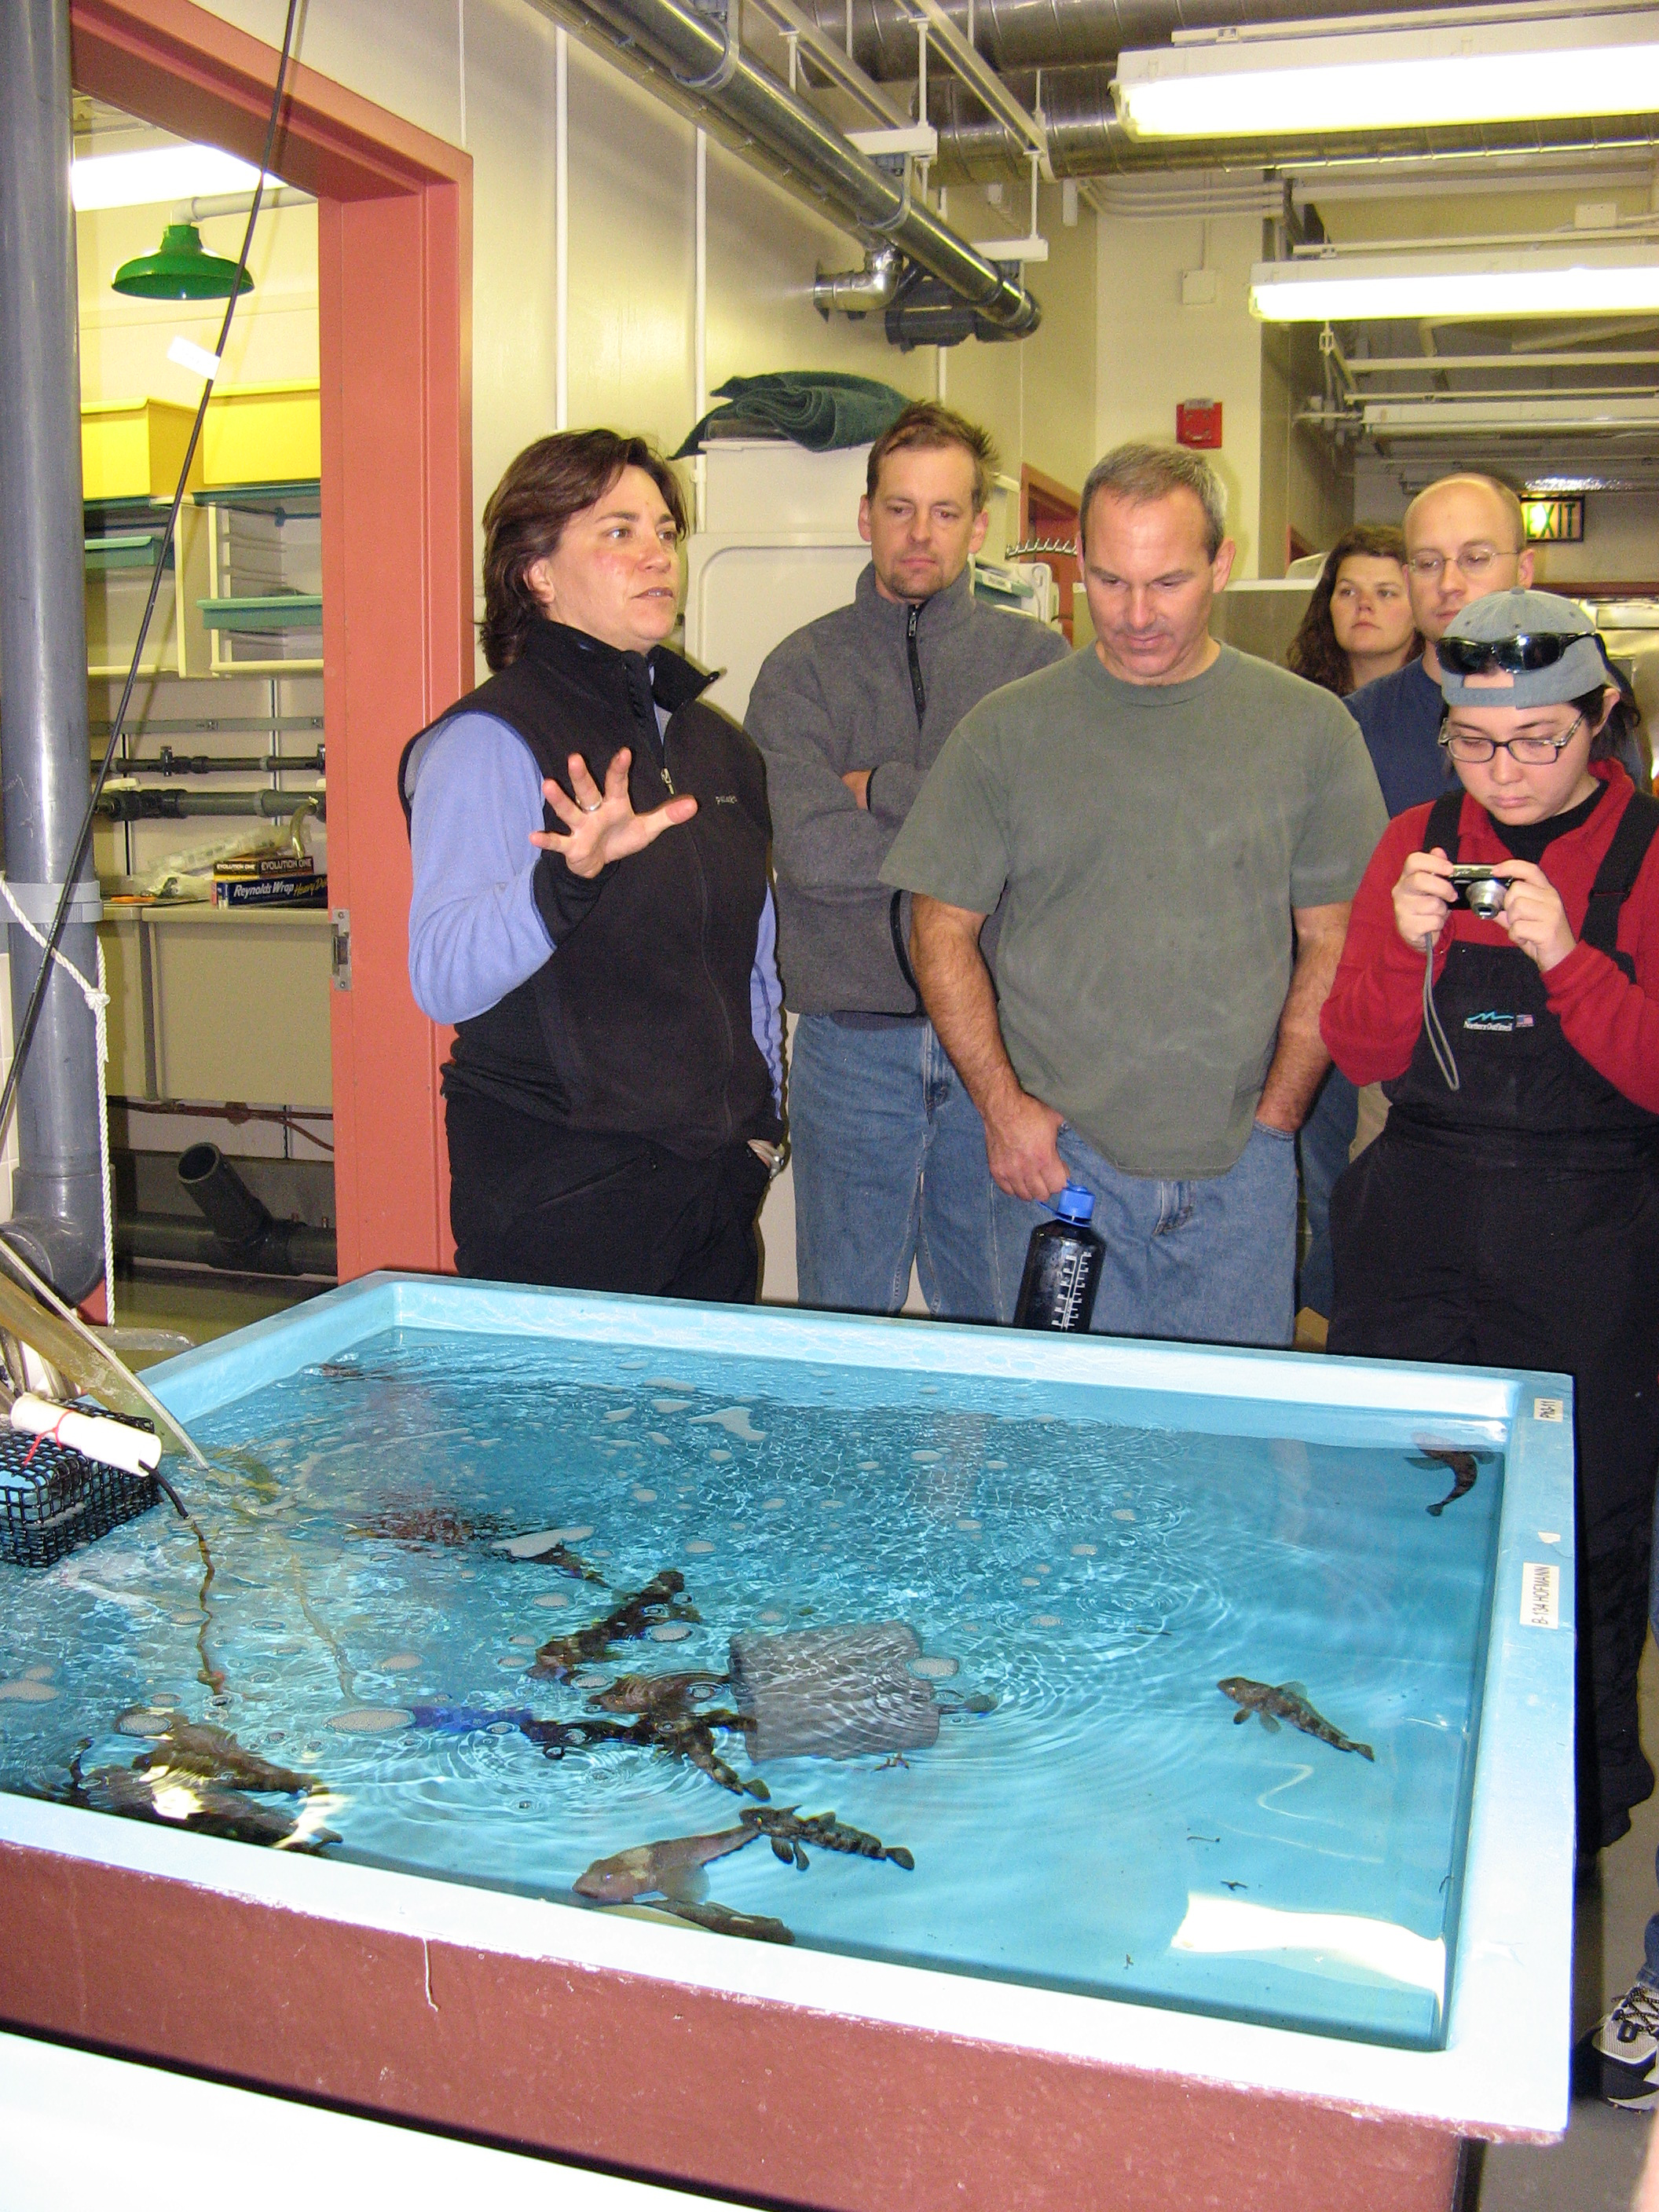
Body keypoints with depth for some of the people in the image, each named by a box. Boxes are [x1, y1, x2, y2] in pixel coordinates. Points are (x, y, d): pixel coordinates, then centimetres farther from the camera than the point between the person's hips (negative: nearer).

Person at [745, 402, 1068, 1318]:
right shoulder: (804, 668, 3)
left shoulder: (1035, 657, 6)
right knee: (843, 1339, 10)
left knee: (999, 1329, 11)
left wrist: (881, 789, -8)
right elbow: (809, 851, -12)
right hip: (851, 1044, 0)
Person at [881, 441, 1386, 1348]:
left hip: (1238, 1172, 1)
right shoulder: (1006, 731, 1)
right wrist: (1003, 1105, -6)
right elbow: (942, 929, 3)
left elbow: (1332, 946, 5)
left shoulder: (1311, 729, 3)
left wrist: (1272, 1119, -2)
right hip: (1059, 1157, -1)